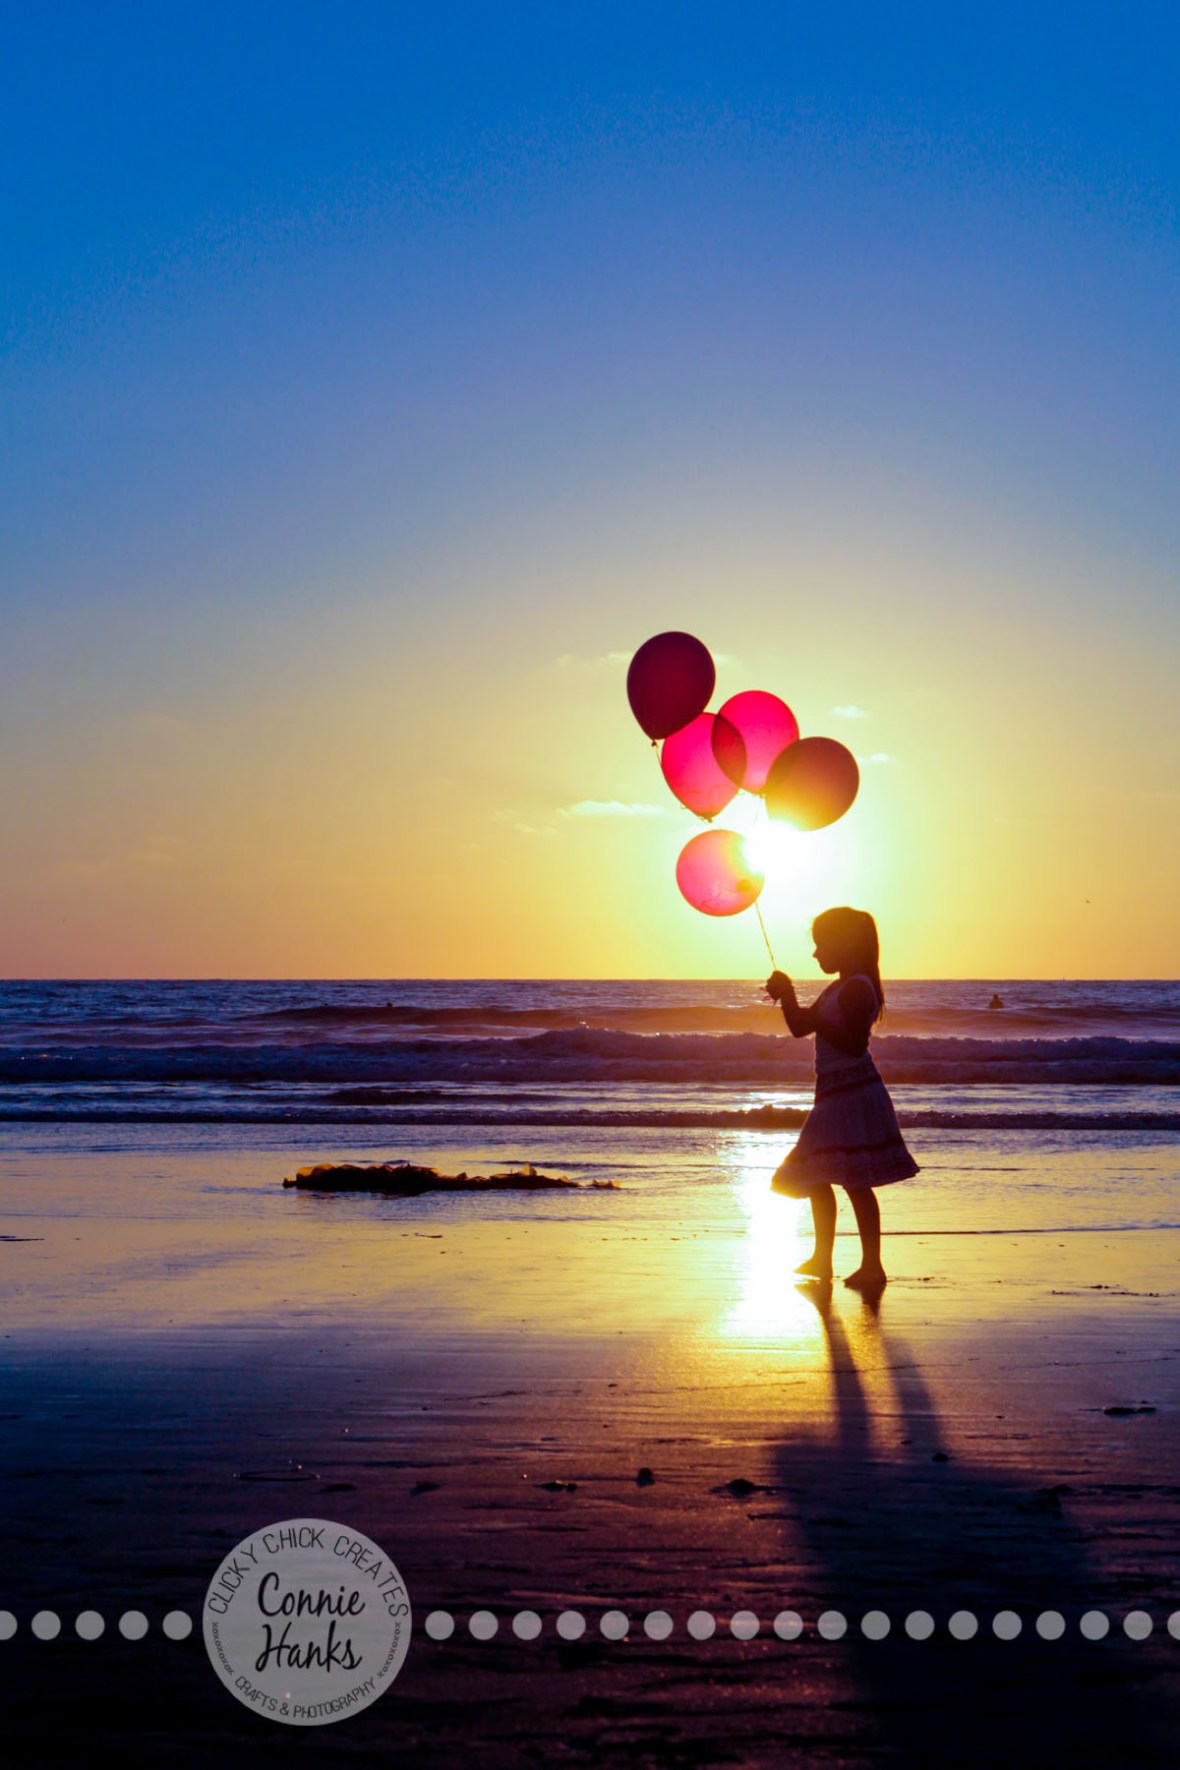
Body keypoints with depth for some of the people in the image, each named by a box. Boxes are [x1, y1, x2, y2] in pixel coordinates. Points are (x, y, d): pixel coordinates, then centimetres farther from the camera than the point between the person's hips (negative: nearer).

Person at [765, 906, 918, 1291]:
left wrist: (816, 1018, -21)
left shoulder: (858, 988, -14)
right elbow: (800, 1028, 20)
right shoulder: (837, 990, 17)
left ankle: (872, 1266, -6)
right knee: (817, 1178, 17)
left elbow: (854, 1044, -23)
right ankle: (821, 1259, 27)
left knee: (855, 1181, -10)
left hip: (854, 1093, -11)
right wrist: (787, 996, 5)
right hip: (834, 1093, 11)